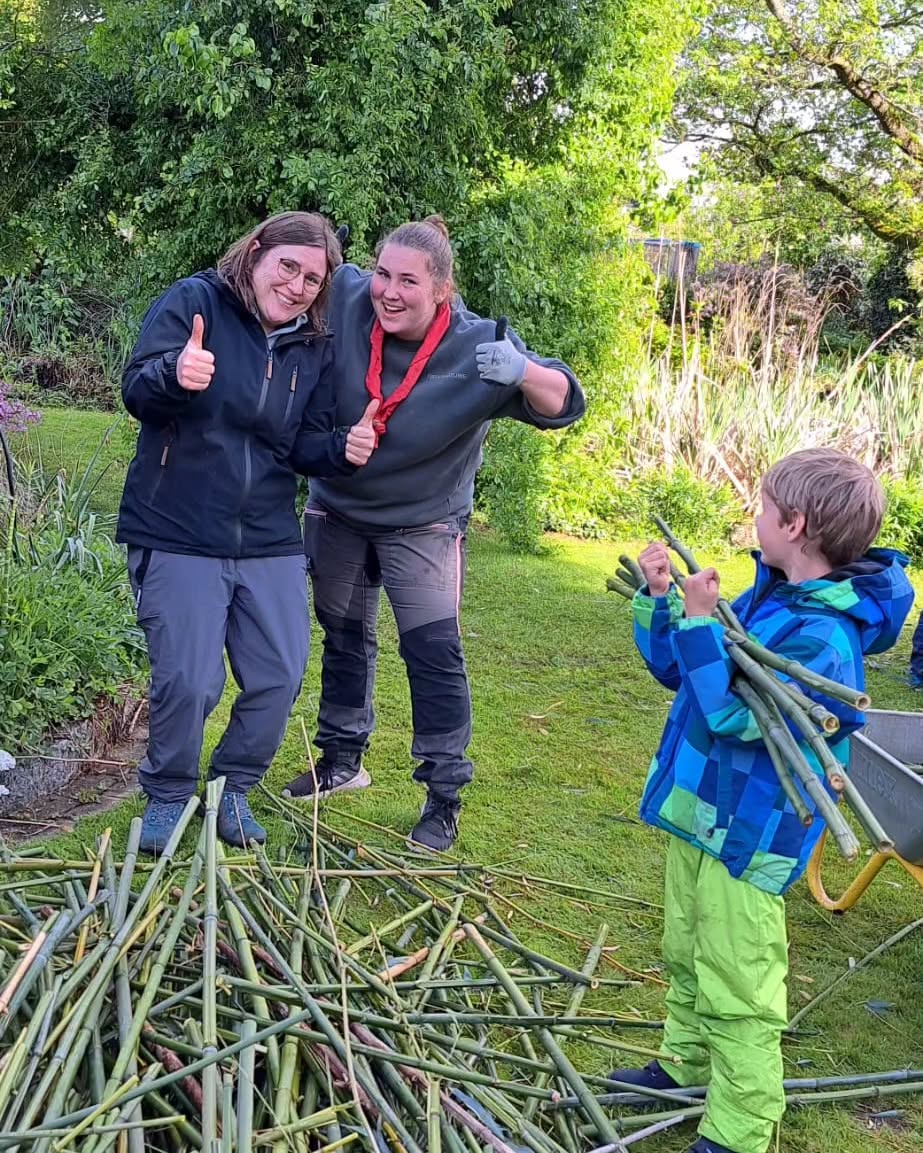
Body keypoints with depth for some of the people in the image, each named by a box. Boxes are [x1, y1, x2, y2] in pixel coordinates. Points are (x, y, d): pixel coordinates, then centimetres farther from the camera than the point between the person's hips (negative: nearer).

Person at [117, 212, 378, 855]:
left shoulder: (316, 348, 6)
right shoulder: (195, 301, -7)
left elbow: (305, 445, 8)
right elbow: (135, 391, -15)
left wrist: (343, 448, -15)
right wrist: (175, 374, -38)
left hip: (270, 543, 5)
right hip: (177, 537, -5)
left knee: (280, 680, 5)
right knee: (189, 683, -9)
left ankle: (232, 789, 28)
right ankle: (168, 795, 17)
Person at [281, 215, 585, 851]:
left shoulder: (478, 346, -25)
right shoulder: (347, 300, -18)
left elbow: (562, 404, -27)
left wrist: (522, 372, -48)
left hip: (423, 525, -4)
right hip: (337, 512, 4)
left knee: (434, 652, -8)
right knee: (344, 640, 18)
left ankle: (444, 797, 6)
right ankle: (342, 761, 38)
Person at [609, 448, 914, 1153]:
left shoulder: (823, 635, -26)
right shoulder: (764, 599, 3)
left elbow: (735, 715, -30)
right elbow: (677, 670, 13)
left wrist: (699, 622, -28)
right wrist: (659, 598, 1)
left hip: (749, 834, -9)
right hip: (700, 810, 10)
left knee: (736, 990, 2)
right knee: (686, 957, 26)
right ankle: (685, 1064, 47)